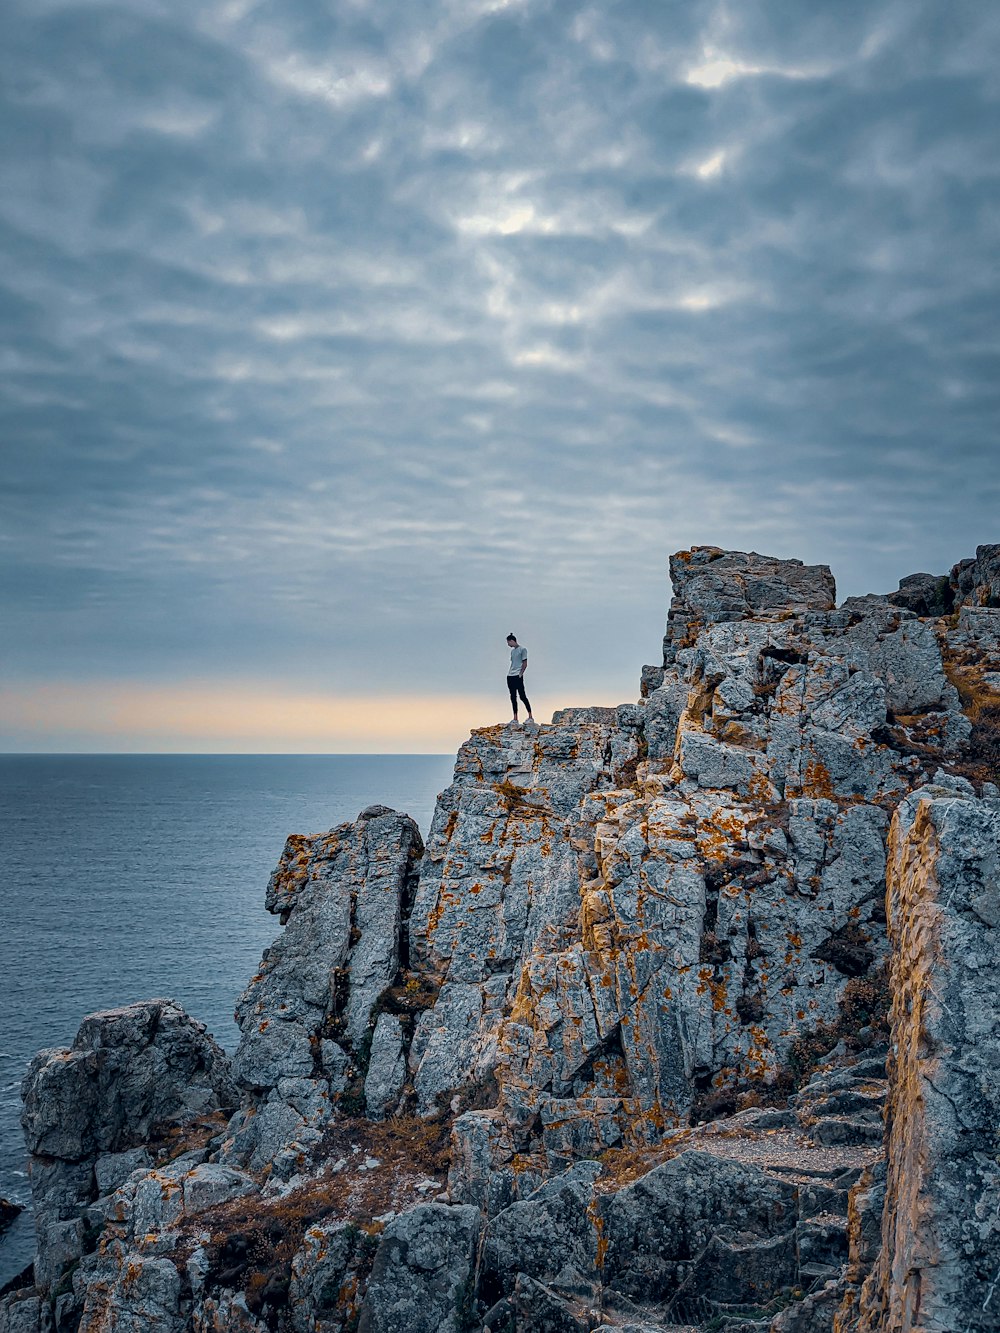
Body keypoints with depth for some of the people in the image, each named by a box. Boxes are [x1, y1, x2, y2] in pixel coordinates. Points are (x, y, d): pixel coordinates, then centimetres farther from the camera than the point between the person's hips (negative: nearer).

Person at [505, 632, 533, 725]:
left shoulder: (522, 650, -4)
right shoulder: (512, 651, 19)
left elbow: (525, 664, -8)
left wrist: (520, 674, -14)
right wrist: (509, 673, 11)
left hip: (518, 676, -8)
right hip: (510, 676, 8)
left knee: (522, 696, -10)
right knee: (513, 697, 6)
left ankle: (530, 717, -8)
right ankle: (515, 718, 7)